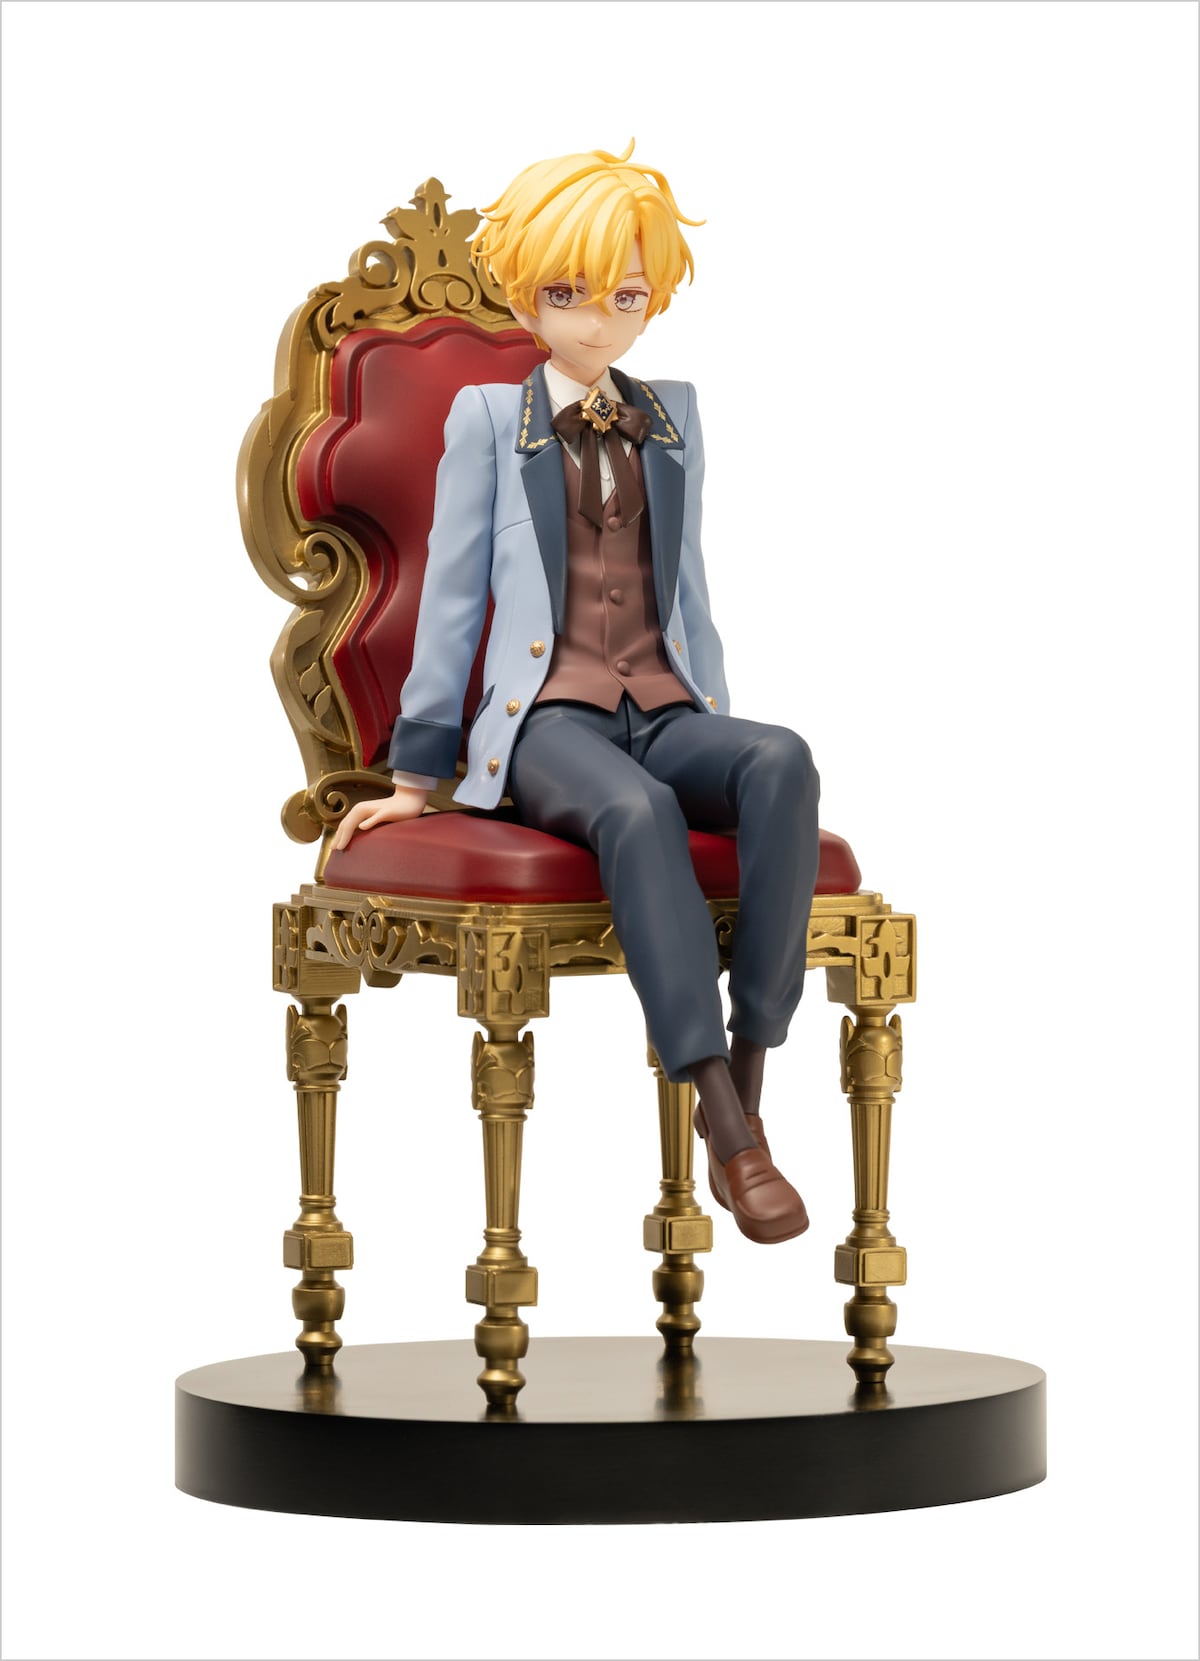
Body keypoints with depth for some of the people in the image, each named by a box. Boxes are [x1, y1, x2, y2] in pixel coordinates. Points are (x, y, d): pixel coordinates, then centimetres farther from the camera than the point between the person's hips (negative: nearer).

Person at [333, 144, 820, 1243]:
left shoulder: (673, 418, 19)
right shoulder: (489, 417, 10)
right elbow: (454, 592, 9)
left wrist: (712, 727, 20)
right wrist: (417, 771, 9)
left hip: (662, 712, 4)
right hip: (546, 718, -4)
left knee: (783, 761, -34)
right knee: (637, 811, -40)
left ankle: (749, 1080, -36)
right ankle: (731, 1140, -45)